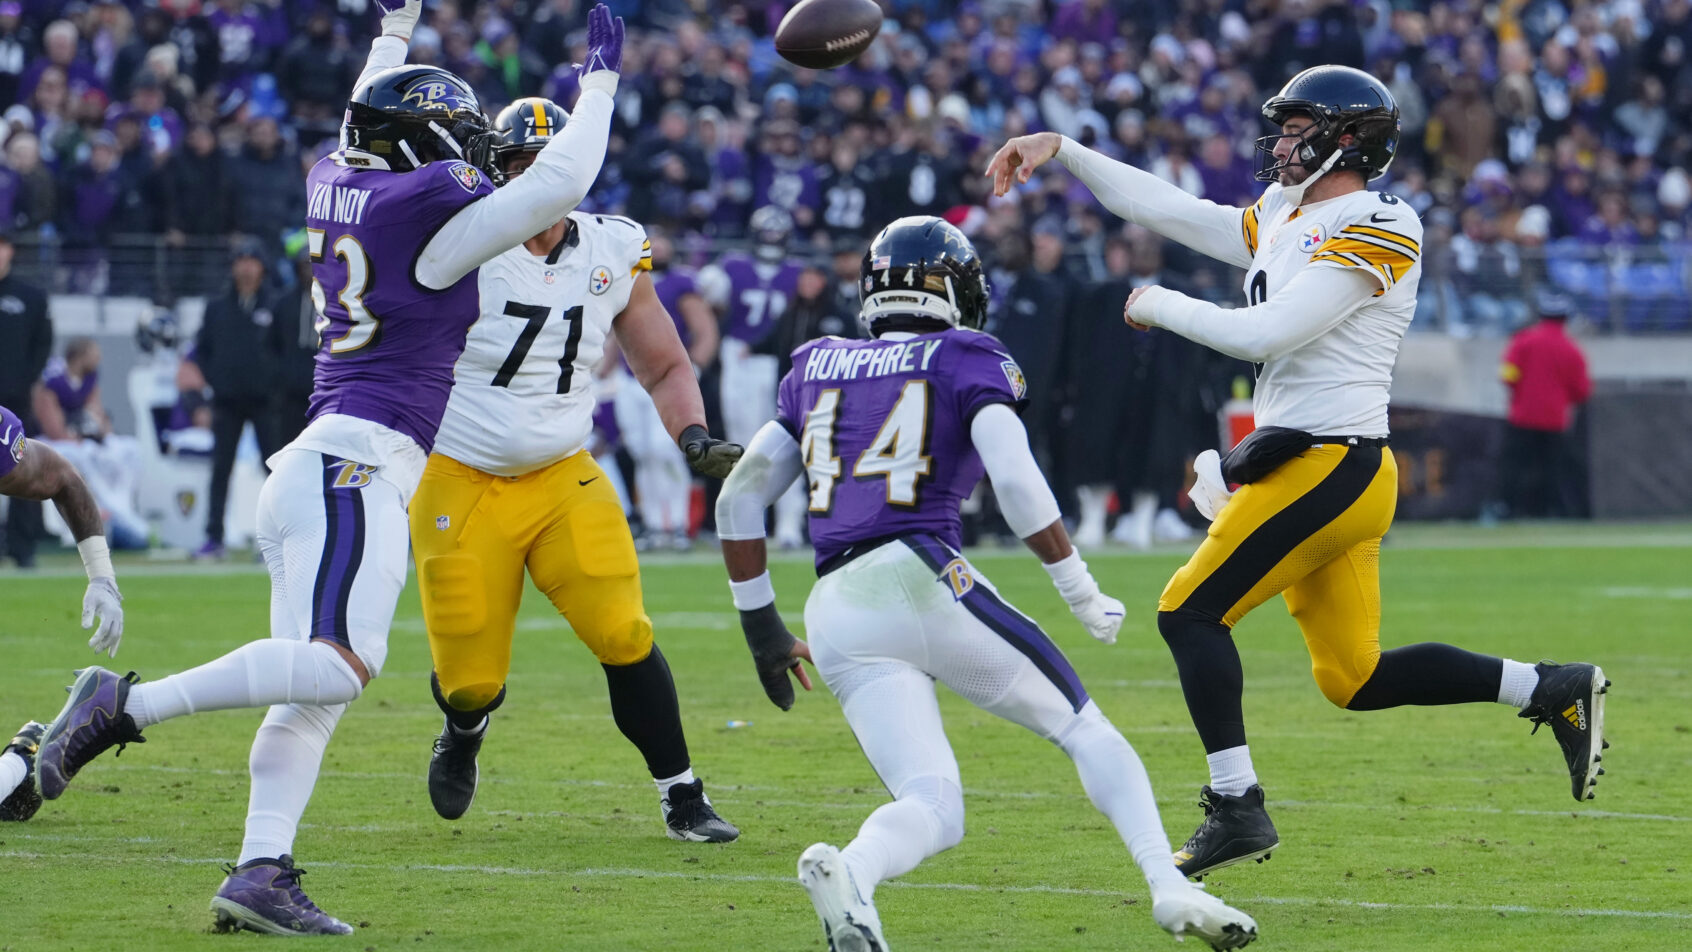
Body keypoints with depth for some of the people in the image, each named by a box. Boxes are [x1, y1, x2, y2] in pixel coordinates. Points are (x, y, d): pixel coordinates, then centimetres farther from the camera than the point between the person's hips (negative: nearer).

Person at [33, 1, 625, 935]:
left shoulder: (335, 184, 15)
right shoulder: (428, 209, -7)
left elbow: (367, 128, 38)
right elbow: (556, 186, -8)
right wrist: (599, 82, 4)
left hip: (314, 463, 10)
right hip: (361, 460, -10)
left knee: (314, 689, 4)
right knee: (336, 663, -20)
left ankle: (260, 872, -4)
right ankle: (126, 705, -23)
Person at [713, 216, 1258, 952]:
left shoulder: (817, 369, 22)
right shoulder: (967, 362, 8)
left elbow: (739, 499, 22)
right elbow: (1017, 484, -7)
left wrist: (761, 626, 29)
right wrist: (1083, 594, 1)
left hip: (835, 615, 4)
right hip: (920, 577, -4)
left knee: (933, 809, 1)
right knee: (1085, 732, 13)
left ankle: (847, 871, -32)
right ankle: (1169, 887, -5)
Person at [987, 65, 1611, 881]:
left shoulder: (1372, 232, -10)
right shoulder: (1285, 226, 17)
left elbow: (1264, 334, -19)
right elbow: (1166, 208, 22)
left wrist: (1160, 306, -6)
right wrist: (1061, 151, 18)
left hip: (1326, 466, -9)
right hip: (1326, 470, 9)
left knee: (1190, 611, -9)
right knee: (1353, 679, 8)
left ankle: (1236, 807, -8)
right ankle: (1552, 691, 11)